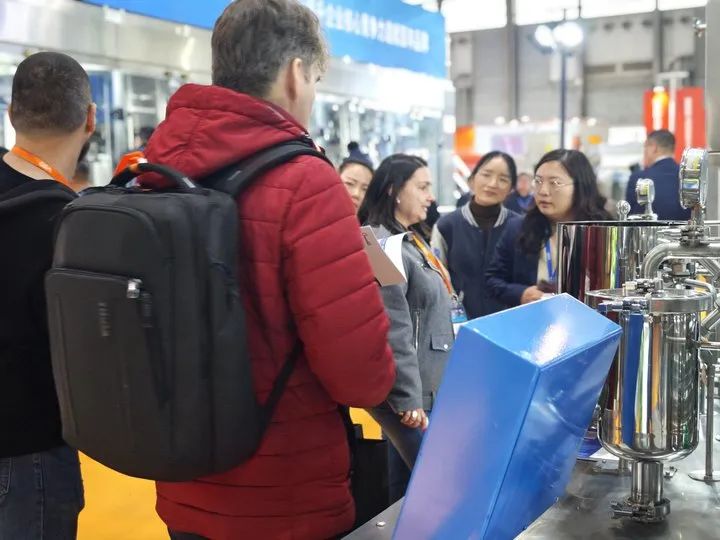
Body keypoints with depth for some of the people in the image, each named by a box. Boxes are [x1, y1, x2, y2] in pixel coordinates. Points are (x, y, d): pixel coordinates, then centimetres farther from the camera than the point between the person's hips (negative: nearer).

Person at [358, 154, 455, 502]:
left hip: (426, 387, 10)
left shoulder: (411, 240, 13)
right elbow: (393, 333, -24)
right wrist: (408, 399, -22)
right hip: (410, 393, -10)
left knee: (407, 477, 16)